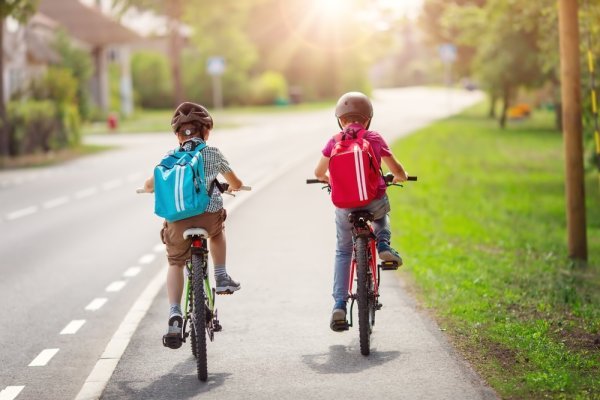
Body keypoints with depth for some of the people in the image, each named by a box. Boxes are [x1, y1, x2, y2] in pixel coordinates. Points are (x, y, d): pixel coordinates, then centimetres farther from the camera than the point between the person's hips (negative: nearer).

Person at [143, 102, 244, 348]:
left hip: (178, 219, 0)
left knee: (175, 264, 19)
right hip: (210, 214, 0)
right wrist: (231, 188, 51)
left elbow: (149, 186, 15)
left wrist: (151, 187, 39)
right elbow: (236, 184, 26)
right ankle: (222, 278, 28)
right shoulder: (213, 153, 14)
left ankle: (175, 315, 0)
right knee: (217, 230, 36)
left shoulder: (170, 157, 14)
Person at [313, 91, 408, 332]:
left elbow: (319, 173, 15)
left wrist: (327, 178, 38)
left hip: (345, 206, 0)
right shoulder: (376, 139, 3)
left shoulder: (335, 142, 4)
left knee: (343, 252, 16)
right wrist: (400, 177, 30)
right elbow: (398, 171, 7)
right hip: (375, 202, 0)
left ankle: (339, 304, 4)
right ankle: (383, 245, 13)